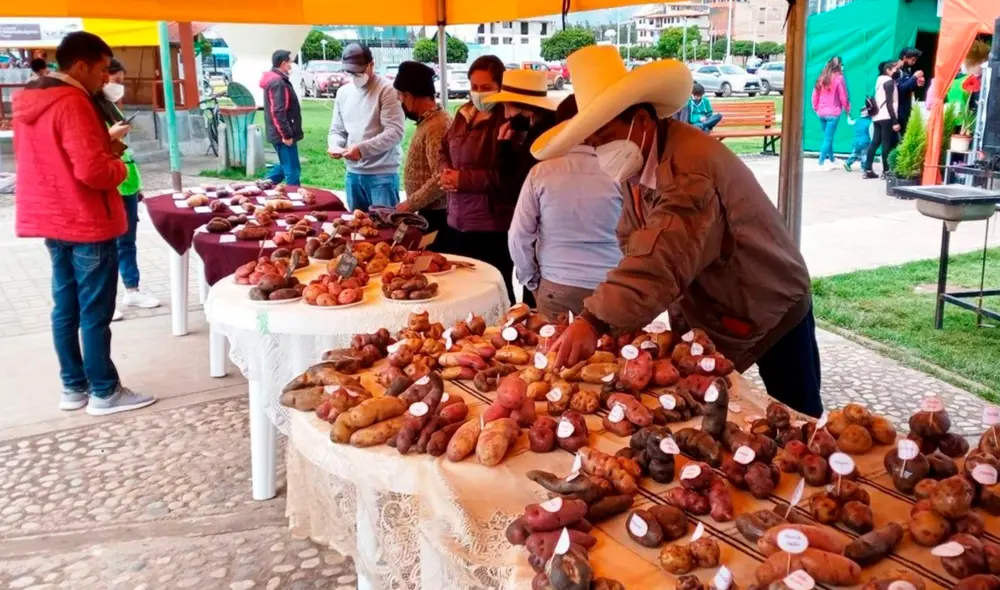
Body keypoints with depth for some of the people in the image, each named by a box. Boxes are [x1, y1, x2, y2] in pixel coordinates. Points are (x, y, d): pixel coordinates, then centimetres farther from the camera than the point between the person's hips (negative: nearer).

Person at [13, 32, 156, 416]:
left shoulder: (29, 100, 11)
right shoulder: (73, 103, -19)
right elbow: (92, 170, -27)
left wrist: (102, 143, 8)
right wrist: (119, 167, -6)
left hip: (51, 218, 10)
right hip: (86, 222, -9)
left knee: (66, 307, 14)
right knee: (95, 312, -1)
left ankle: (73, 387, 23)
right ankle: (104, 393, 8)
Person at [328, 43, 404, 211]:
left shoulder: (386, 90, -9)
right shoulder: (343, 92, 12)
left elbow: (395, 132, -16)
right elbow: (337, 129, 17)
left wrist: (363, 149, -24)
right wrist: (335, 145, -6)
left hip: (382, 173, -6)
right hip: (353, 173, 6)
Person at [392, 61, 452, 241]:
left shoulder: (436, 126, -19)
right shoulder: (428, 121, 12)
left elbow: (440, 179, -26)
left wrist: (409, 204, -17)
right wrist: (412, 203, 14)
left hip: (435, 216, -9)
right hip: (429, 213, 9)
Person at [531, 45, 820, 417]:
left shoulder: (690, 167, -34)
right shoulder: (637, 163, -4)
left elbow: (664, 257, -48)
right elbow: (636, 245, -1)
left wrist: (596, 322, -57)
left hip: (772, 314, -7)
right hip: (707, 320, 7)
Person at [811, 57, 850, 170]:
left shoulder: (821, 78, 6)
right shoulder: (838, 78, -10)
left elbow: (815, 95, 10)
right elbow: (843, 97, -6)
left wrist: (816, 108, 20)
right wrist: (847, 109, 7)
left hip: (821, 113, 6)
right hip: (833, 113, -6)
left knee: (828, 138, 14)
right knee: (828, 139, -3)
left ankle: (833, 161, 25)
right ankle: (820, 163, -8)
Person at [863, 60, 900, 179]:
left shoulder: (880, 80, 16)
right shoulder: (889, 81, -9)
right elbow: (889, 103, -15)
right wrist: (895, 121, -18)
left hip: (877, 116, 8)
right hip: (886, 117, -8)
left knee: (875, 142, 7)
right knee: (887, 144, -5)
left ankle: (867, 169, 6)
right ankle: (886, 171, -3)